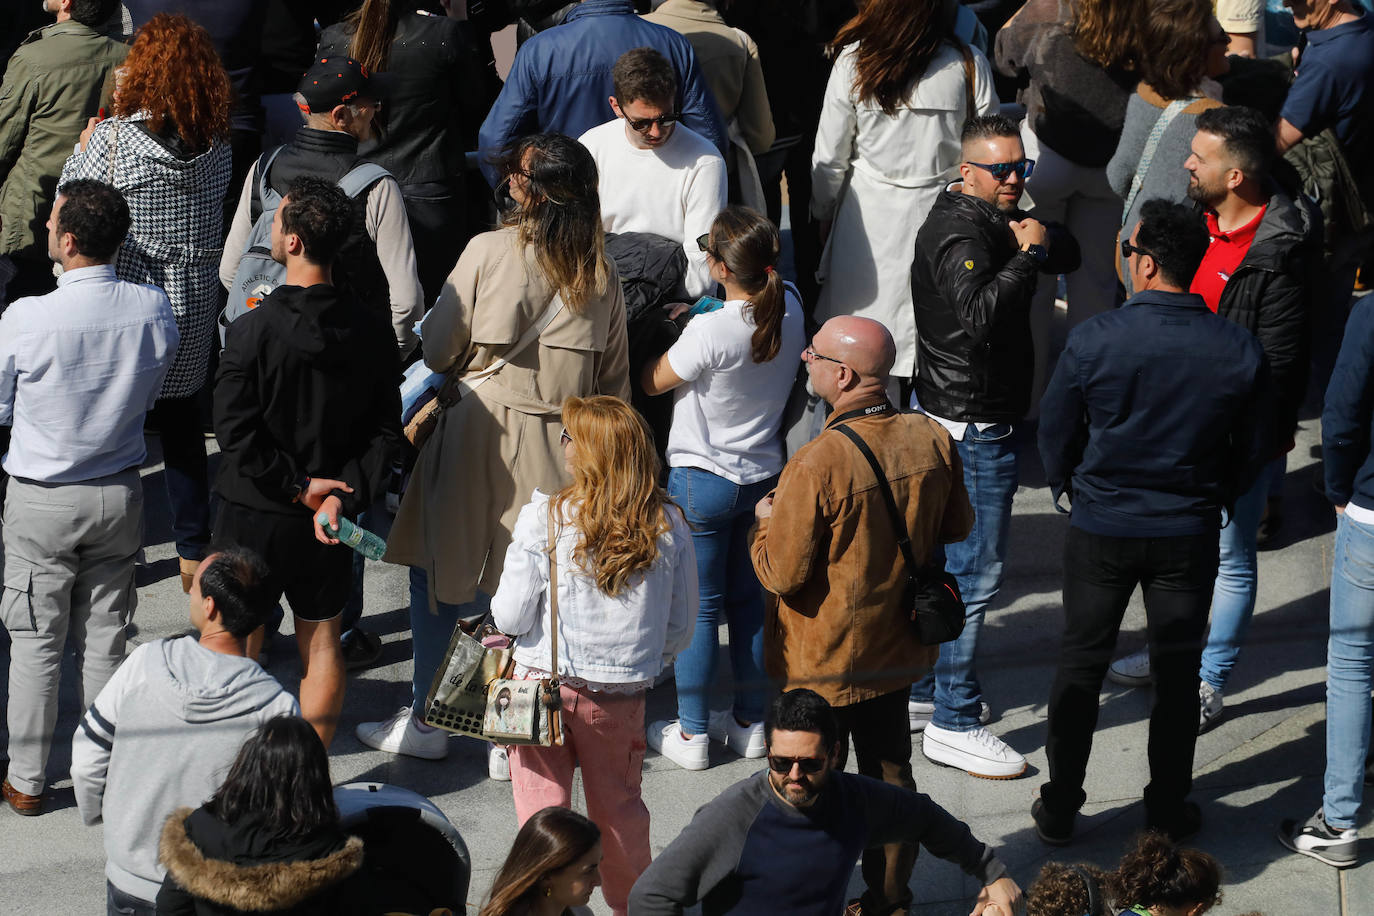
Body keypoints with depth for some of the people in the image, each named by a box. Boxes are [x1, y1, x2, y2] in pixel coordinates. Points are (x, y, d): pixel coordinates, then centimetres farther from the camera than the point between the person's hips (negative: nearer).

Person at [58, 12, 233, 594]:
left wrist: (85, 146, 10)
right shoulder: (217, 146, -5)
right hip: (192, 311, 4)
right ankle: (194, 555, 25)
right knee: (182, 430, 18)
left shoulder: (113, 139, -19)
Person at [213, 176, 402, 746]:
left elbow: (235, 435, -21)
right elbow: (386, 431, -5)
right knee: (321, 641, 15)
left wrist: (296, 484, -12)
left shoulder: (253, 331, -20)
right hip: (327, 519, 4)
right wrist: (343, 495, -10)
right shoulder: (370, 330, -6)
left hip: (253, 513, -4)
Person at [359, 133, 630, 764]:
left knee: (438, 571, 13)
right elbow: (615, 380, 6)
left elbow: (437, 349, -4)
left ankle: (424, 720, 21)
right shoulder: (602, 273, -1)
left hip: (477, 434, -3)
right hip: (559, 446, 3)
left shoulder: (489, 252, -12)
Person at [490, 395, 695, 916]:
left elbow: (510, 617, -11)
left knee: (543, 812, 10)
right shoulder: (669, 527, -9)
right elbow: (681, 628, 0)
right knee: (618, 808, 21)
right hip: (621, 696, 3)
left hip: (545, 685, -3)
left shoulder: (545, 518, -16)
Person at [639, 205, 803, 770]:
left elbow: (652, 383, -10)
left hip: (701, 481, -6)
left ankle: (691, 733, 14)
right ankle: (750, 722, 26)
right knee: (749, 600, 17)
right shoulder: (790, 310, -7)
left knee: (698, 608, 5)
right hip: (765, 476, 6)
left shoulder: (709, 331, -26)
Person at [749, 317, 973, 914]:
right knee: (889, 772, 20)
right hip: (899, 649, 6)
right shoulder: (933, 439, -10)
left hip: (824, 663, -6)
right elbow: (957, 528, 6)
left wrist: (767, 522, -2)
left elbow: (781, 574, -21)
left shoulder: (817, 465, -29)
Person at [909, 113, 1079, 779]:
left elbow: (1069, 255, 12)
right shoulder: (958, 232, -20)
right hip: (976, 426, -11)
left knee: (946, 560, 19)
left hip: (958, 420, 11)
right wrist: (1027, 254, -27)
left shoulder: (994, 220, 12)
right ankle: (953, 723, 0)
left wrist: (1039, 237, -8)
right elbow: (981, 313, -35)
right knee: (975, 571, -6)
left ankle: (921, 691, 30)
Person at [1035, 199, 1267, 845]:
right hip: (1190, 532, 1)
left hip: (1100, 528, -1)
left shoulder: (1094, 340, -17)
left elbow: (1055, 431, -4)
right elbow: (1251, 451, 2)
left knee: (1080, 665, 12)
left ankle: (1059, 810, 20)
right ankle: (1168, 810, 24)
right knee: (1177, 672, 14)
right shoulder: (1239, 350, -11)